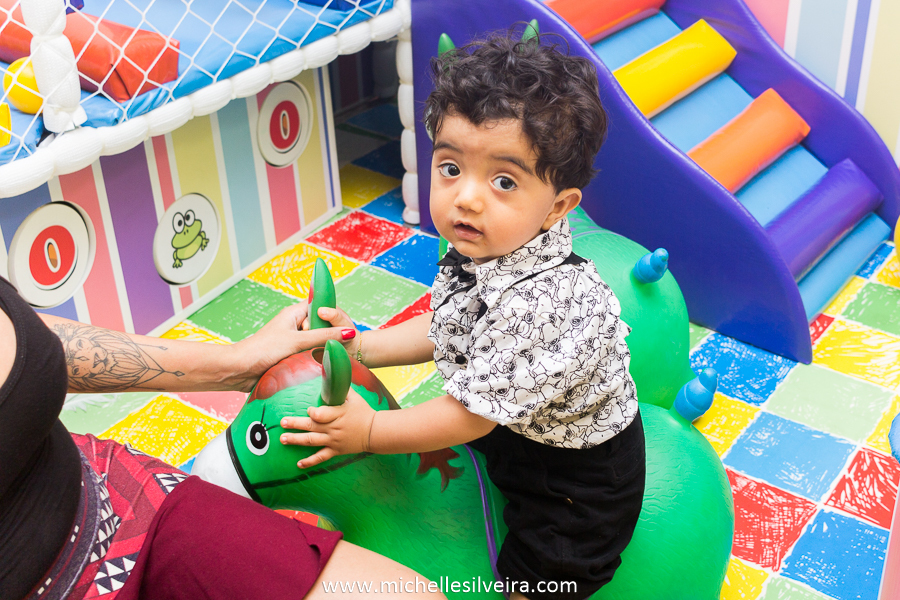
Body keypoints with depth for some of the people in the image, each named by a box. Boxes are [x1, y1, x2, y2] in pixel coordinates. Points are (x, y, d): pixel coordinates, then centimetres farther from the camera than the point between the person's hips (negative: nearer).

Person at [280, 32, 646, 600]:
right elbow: (446, 328, 7)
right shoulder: (480, 250, -14)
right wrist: (361, 347, -1)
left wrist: (370, 431, -20)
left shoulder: (541, 304, -40)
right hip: (516, 430, 8)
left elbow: (471, 415, -30)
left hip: (578, 488, -8)